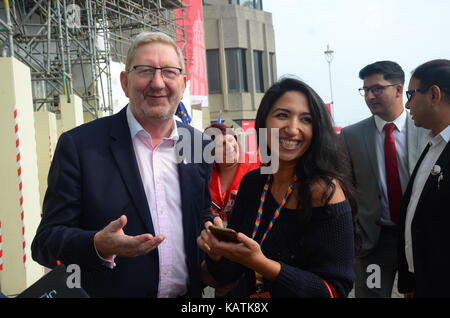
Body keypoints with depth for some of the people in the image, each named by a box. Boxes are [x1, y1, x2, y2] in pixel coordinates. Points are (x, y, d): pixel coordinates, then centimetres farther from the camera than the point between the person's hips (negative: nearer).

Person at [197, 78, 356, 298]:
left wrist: (261, 263, -32)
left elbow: (336, 289, -23)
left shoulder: (324, 190, -23)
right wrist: (217, 251, -22)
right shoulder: (251, 182, -9)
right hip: (245, 293, 5)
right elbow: (229, 274, -2)